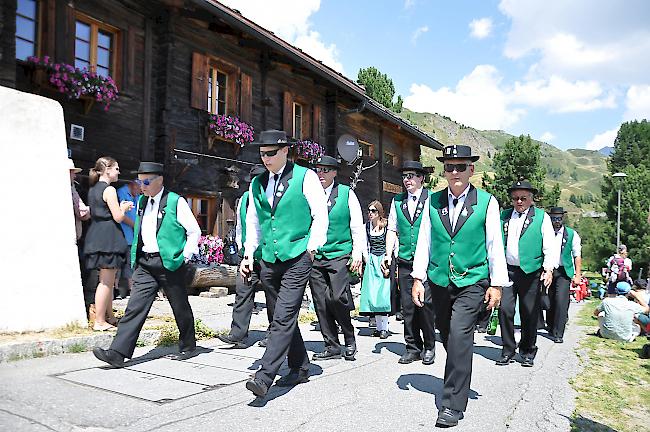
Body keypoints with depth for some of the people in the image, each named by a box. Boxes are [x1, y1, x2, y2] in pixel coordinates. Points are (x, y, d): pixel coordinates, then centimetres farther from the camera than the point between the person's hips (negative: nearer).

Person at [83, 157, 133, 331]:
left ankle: (109, 316, 23)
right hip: (108, 237, -10)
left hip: (96, 236, 10)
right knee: (106, 281, -5)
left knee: (108, 280, 16)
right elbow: (118, 217, -15)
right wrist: (124, 208, 5)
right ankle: (99, 321, -2)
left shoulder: (93, 189, 16)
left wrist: (121, 208, 16)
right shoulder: (109, 189, -12)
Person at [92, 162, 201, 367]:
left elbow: (194, 231, -5)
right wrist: (135, 259, 15)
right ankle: (118, 353, -3)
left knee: (180, 308, 8)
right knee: (135, 307, -2)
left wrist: (185, 256, -7)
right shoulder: (142, 201, 13)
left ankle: (188, 347, 25)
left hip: (170, 263, -5)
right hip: (144, 263, 5)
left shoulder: (176, 202, -8)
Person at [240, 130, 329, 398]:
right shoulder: (257, 183, 13)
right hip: (268, 261, 6)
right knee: (283, 318, 13)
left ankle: (264, 376, -9)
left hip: (296, 259, -6)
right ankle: (300, 369, 27)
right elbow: (253, 223, 19)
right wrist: (249, 255, 11)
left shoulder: (305, 177, -3)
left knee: (283, 318, -11)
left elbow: (321, 216, -4)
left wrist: (310, 248, -8)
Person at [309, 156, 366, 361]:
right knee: (321, 303, 4)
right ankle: (332, 346, 18)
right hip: (314, 256, 3)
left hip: (339, 254, -3)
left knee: (337, 298, -13)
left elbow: (357, 226, 3)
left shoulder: (346, 193, 3)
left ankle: (349, 338, 12)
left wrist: (357, 254, -3)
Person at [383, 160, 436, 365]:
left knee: (425, 304, -5)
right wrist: (389, 254, 2)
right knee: (407, 306, 6)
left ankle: (429, 347, 13)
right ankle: (413, 347, 19)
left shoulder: (431, 199, 1)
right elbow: (392, 230, 13)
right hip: (404, 262, 4)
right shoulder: (397, 201, 13)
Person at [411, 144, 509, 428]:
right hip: (440, 281, 4)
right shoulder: (433, 201, 5)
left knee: (459, 335, -15)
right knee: (447, 337, 13)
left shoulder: (487, 202, -2)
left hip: (472, 282, -3)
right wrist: (418, 278, 2)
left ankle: (453, 405, -6)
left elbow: (495, 245, 0)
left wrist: (496, 284, -2)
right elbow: (424, 241, 6)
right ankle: (458, 381, 38)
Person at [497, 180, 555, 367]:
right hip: (506, 270, 2)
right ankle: (508, 350, 8)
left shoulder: (541, 217, 5)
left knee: (529, 313, 6)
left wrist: (548, 268, -12)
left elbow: (550, 246, 0)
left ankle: (528, 351, 23)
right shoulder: (504, 216, 13)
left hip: (530, 272, -2)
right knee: (505, 309, -6)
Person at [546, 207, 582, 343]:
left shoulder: (572, 234, 4)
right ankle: (551, 328, 28)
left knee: (561, 301, -14)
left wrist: (578, 275, -2)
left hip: (563, 272, -2)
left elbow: (577, 256, 4)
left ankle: (558, 333, -8)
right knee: (549, 302, 8)